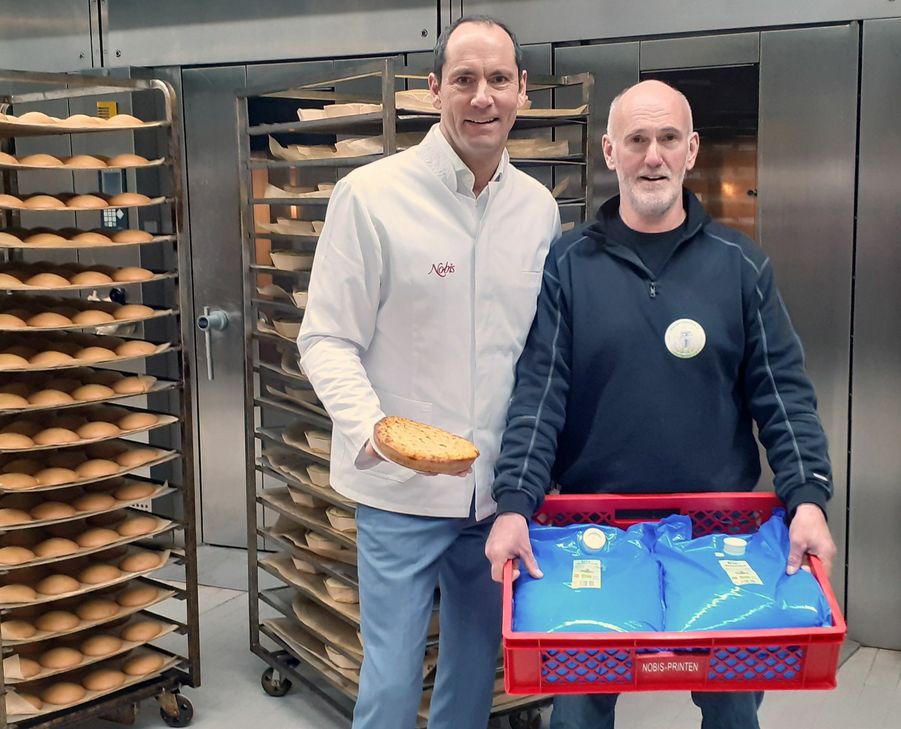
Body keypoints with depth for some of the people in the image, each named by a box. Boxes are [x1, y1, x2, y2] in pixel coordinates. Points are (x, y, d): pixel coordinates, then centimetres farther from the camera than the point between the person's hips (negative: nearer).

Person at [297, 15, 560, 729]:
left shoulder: (539, 207, 4)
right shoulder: (371, 194, -10)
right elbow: (326, 339, -10)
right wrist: (371, 427, -27)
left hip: (499, 486, 5)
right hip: (401, 490, -4)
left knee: (477, 668, 18)